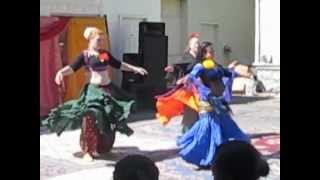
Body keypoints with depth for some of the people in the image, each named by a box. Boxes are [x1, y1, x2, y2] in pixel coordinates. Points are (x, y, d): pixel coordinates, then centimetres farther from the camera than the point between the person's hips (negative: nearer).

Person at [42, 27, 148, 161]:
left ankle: (102, 147, 32)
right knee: (91, 119, -15)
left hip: (108, 89, 6)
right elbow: (72, 67, -14)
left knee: (108, 120, 12)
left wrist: (134, 68, 21)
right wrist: (61, 72, -34)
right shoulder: (85, 55, -5)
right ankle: (87, 150, -4)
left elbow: (119, 65, 21)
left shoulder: (105, 54, 11)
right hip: (93, 90, -6)